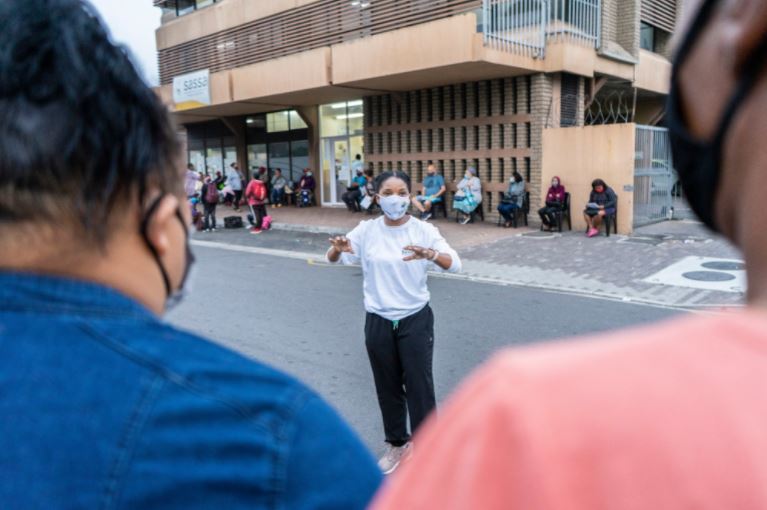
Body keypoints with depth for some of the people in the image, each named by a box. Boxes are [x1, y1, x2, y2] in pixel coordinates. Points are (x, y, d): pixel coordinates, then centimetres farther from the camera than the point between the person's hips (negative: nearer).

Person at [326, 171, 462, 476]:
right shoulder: (367, 230, -3)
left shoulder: (424, 230, -9)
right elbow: (333, 260, 1)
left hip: (416, 320, -2)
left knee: (419, 386, 3)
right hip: (378, 321, 2)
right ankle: (397, 443, 37)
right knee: (387, 386, 15)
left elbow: (455, 265, -19)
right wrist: (337, 248, -24)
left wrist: (429, 254, -41)